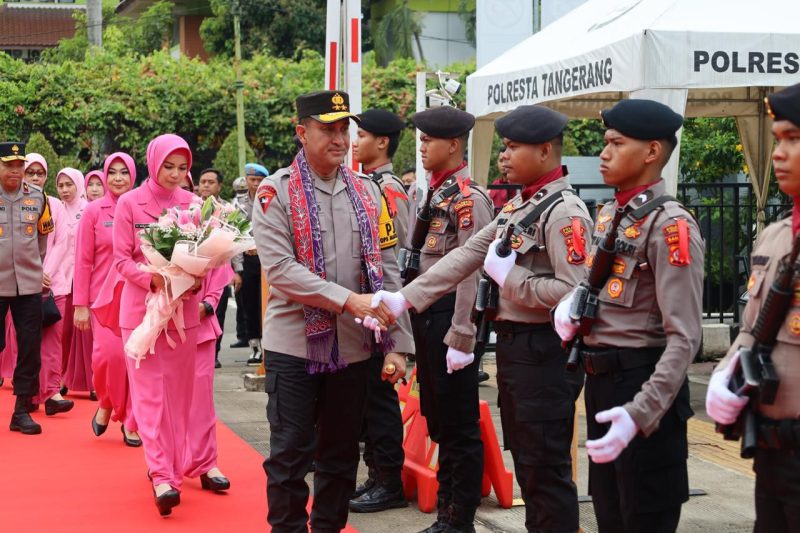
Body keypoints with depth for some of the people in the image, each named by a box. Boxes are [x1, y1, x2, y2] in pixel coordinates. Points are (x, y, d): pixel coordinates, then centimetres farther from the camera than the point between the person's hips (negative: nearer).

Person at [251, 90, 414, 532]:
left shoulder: (367, 192, 8)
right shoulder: (276, 192, -5)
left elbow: (387, 271, 7)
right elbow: (279, 270, -16)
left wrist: (396, 344, 1)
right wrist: (348, 300, -23)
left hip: (353, 347, 4)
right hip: (294, 345, -4)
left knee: (341, 454, 12)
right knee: (290, 453, 1)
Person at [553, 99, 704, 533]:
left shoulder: (670, 225, -17)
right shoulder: (607, 215, 9)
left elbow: (684, 338, -22)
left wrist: (640, 413, -31)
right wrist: (571, 301, 0)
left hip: (643, 384, -8)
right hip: (600, 381, 8)